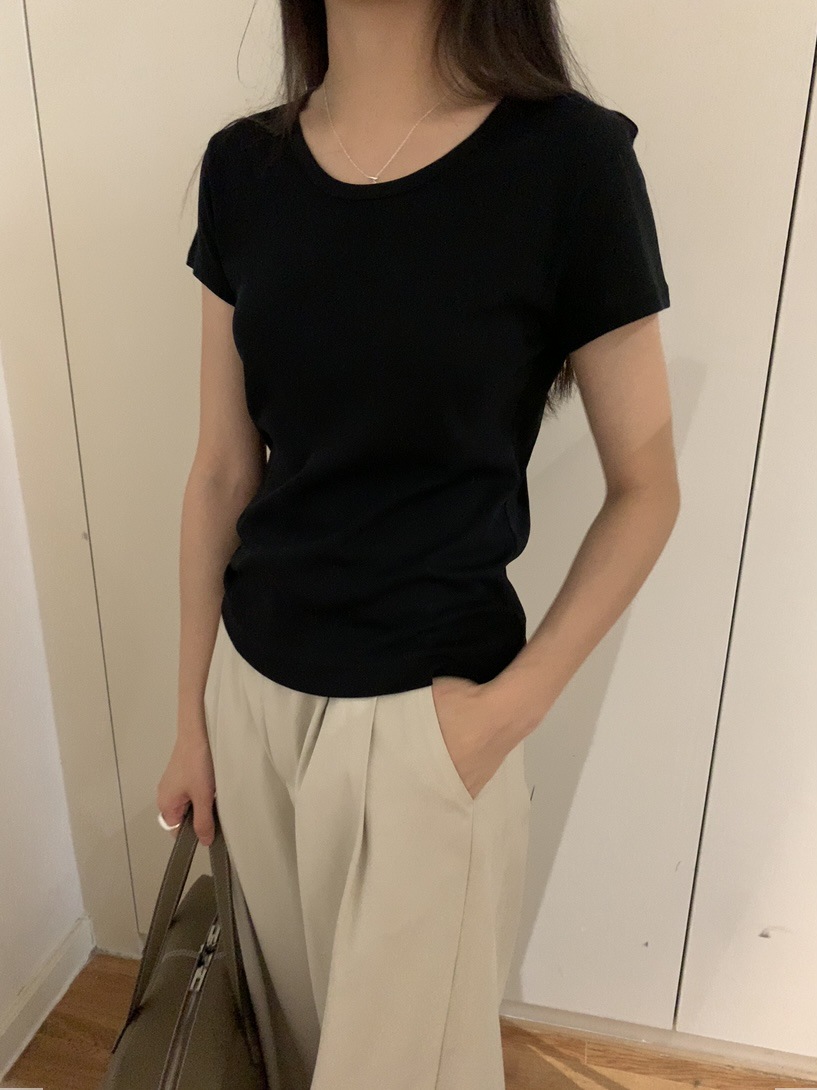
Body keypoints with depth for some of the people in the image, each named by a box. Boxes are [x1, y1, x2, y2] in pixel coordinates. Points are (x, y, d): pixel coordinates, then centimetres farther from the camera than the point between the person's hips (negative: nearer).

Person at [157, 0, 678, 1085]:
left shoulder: (567, 159, -14)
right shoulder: (242, 167, -1)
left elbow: (646, 489, -6)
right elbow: (222, 471, 3)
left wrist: (513, 706, -14)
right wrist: (191, 717, 8)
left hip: (420, 712, -4)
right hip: (254, 690, 4)